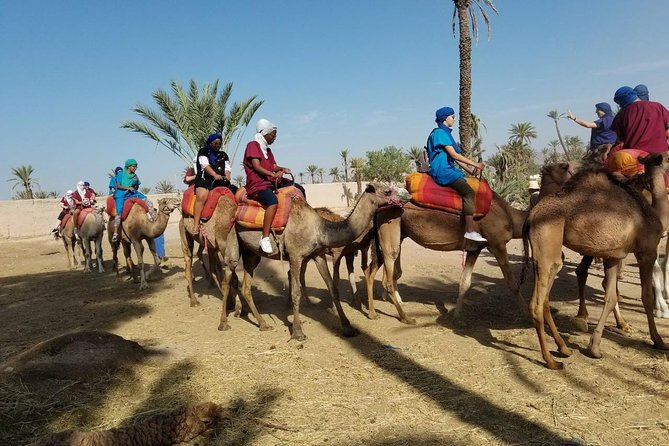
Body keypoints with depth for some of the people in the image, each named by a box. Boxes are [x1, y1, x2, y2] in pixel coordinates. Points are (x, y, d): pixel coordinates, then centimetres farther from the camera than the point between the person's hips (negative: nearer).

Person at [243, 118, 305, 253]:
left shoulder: (267, 149, 25)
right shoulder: (253, 145, -3)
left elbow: (273, 166, 24)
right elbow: (257, 167, -14)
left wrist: (283, 169, 2)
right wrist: (273, 174, -25)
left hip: (271, 182, 10)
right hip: (257, 185, -10)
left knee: (299, 189, 8)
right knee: (273, 201, -39)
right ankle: (265, 238, -40)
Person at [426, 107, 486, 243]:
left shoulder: (445, 133, 21)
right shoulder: (440, 132, -9)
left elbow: (455, 157, 20)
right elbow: (454, 155, -14)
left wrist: (470, 169, 12)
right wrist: (475, 164, -10)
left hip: (447, 169, 11)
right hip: (442, 171, -11)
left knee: (469, 191, 5)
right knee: (468, 192, -23)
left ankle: (469, 229, 3)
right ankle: (470, 231, -24)